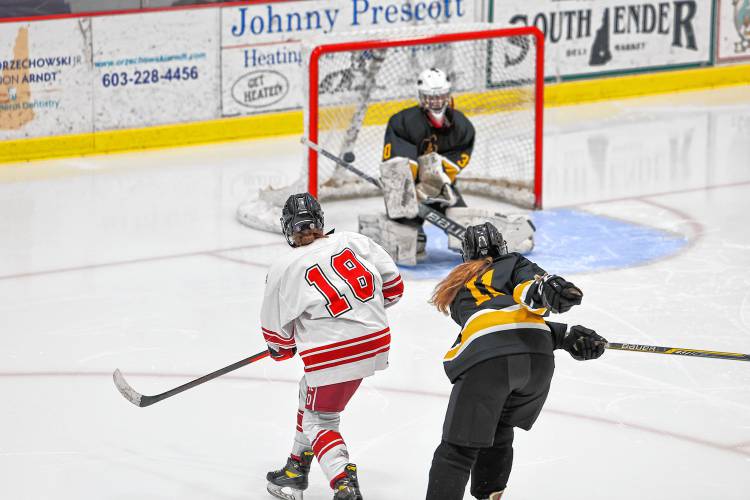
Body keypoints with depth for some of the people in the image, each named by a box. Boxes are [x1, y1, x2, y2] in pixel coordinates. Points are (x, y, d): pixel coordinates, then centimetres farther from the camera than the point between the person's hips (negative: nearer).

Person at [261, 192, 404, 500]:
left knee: (319, 422, 9)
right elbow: (393, 286, 8)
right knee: (310, 390, 27)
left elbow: (276, 329, 6)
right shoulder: (355, 242, 3)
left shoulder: (283, 270, -5)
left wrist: (282, 349, 28)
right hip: (375, 340, 6)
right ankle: (297, 470, 37)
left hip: (333, 354, -6)